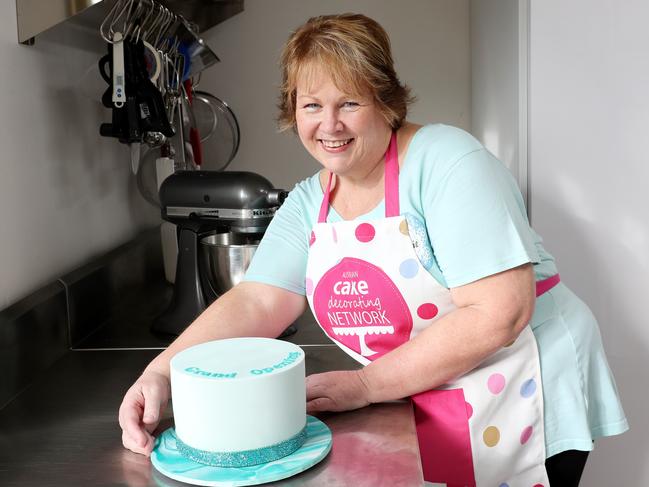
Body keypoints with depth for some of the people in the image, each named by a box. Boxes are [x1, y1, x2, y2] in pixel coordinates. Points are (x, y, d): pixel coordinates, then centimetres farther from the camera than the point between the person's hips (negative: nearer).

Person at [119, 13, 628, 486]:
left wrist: (367, 385, -22)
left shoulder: (447, 163, -19)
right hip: (423, 417, 6)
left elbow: (499, 314, -25)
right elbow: (255, 303, -5)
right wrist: (160, 373, -21)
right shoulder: (309, 202, 1)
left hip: (521, 405, -5)